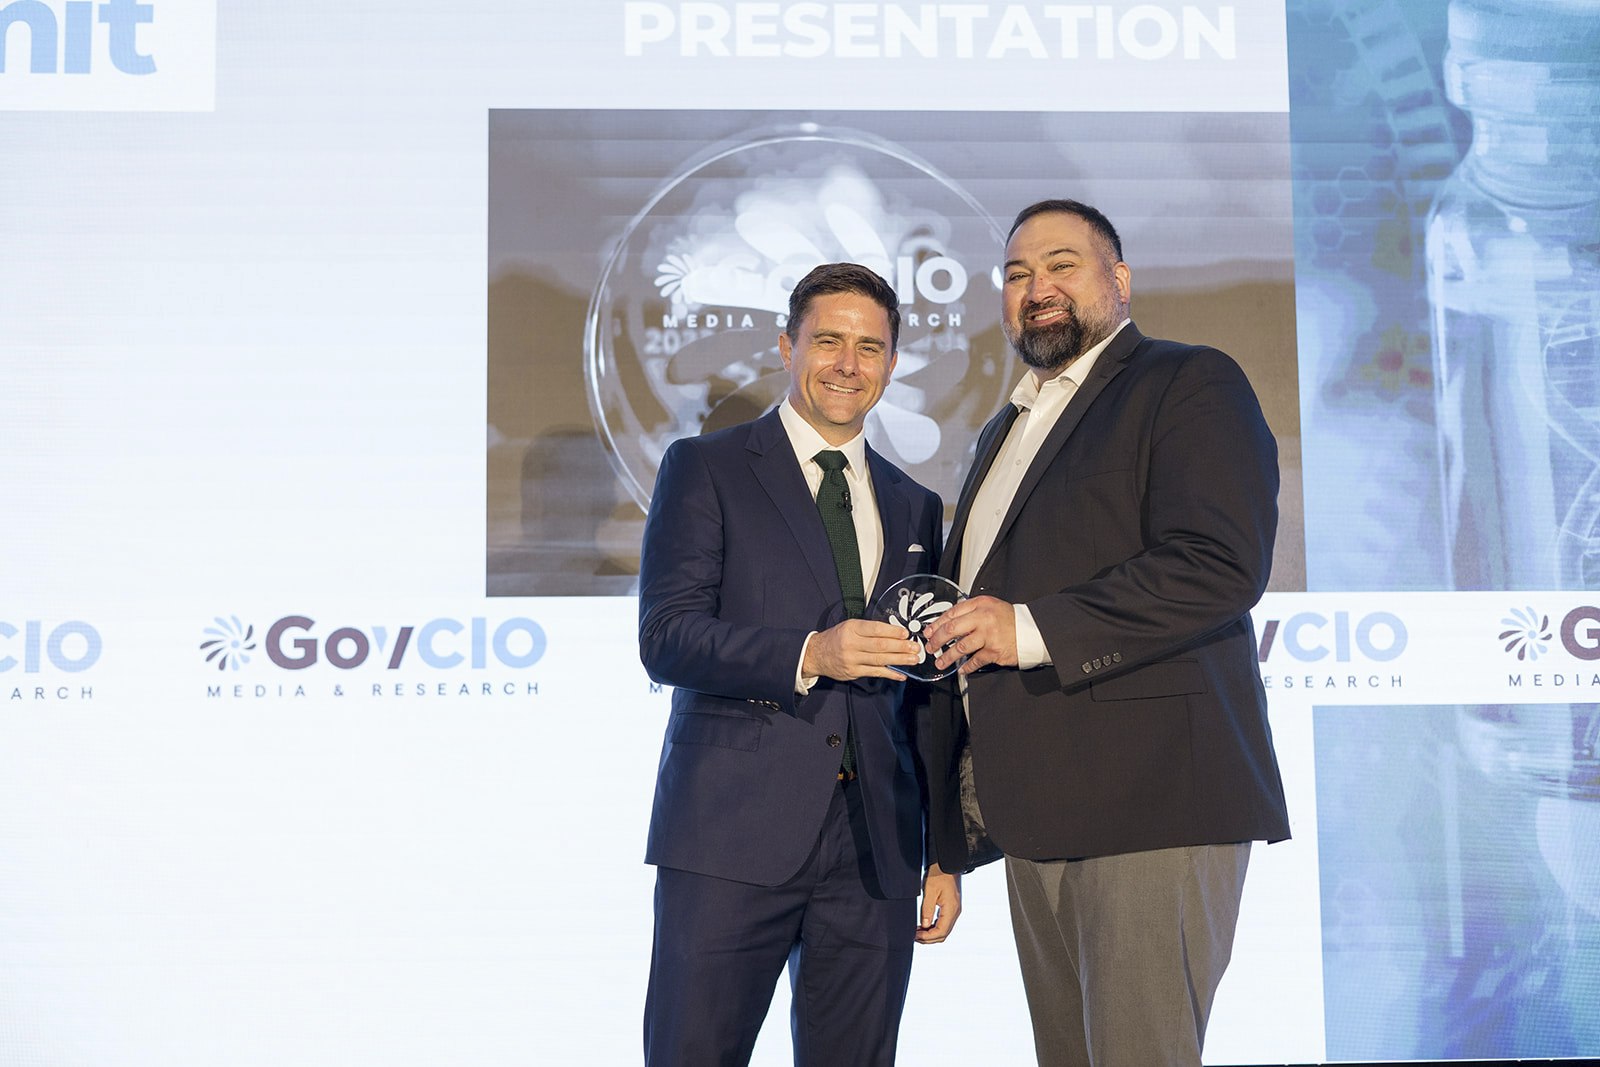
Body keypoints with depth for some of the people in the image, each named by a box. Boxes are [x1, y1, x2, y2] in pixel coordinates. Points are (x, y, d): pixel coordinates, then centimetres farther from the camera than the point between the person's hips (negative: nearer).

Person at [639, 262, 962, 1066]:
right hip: (732, 837, -4)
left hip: (876, 851, 4)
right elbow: (666, 638, -7)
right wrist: (809, 655, -21)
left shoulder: (915, 508, 18)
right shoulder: (705, 469, 4)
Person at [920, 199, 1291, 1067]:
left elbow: (1222, 565, -16)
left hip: (1148, 800, -8)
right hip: (1036, 816, 8)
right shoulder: (1007, 429, 25)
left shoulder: (1190, 385, -1)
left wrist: (1030, 630, -19)